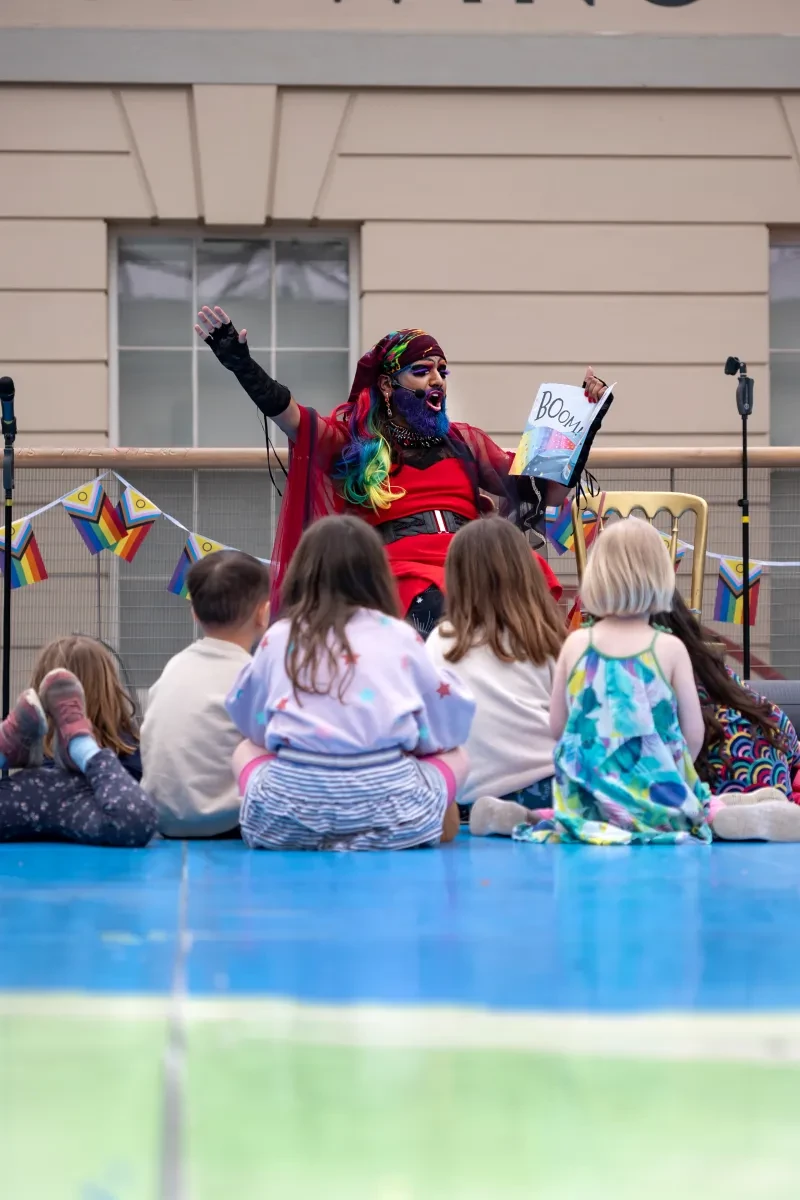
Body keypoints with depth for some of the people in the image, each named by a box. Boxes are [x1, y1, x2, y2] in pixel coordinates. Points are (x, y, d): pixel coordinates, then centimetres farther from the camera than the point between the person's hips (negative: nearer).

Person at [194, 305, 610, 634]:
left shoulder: (465, 441, 27)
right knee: (438, 610, -38)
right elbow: (284, 411, 2)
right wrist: (237, 361, -13)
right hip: (402, 567, -4)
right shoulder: (356, 442, 17)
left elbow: (547, 492, 26)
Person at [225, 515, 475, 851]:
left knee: (245, 751, 32)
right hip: (391, 817, -1)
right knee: (455, 756, 28)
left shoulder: (280, 638, 12)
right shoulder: (400, 636, 10)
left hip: (286, 816, 1)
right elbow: (446, 724, 18)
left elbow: (249, 721, 24)